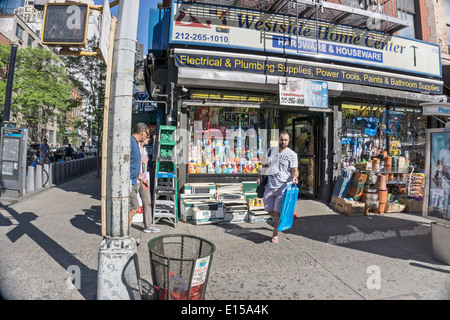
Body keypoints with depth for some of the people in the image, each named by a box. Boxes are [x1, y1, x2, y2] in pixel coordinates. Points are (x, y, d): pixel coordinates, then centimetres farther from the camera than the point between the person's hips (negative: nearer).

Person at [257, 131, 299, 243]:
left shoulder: (292, 154, -5)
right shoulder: (271, 150, 10)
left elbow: (295, 170, -11)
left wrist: (295, 177, -34)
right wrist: (260, 176, 11)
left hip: (283, 186, -4)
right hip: (270, 185, 5)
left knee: (278, 211, -3)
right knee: (269, 210, 11)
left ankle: (275, 235, 15)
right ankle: (278, 219, 45)